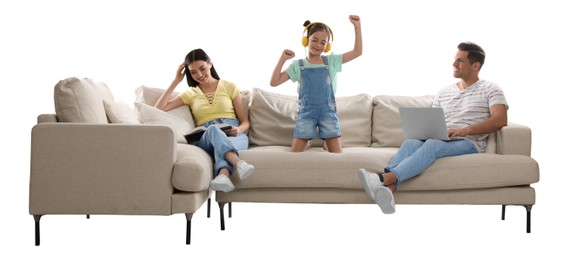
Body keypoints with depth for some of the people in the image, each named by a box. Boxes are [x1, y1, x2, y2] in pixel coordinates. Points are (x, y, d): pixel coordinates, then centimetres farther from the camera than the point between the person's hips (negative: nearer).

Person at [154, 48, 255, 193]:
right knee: (213, 129, -38)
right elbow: (159, 109, 8)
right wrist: (176, 81, 9)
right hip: (206, 138, 0)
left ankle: (223, 174, -70)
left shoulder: (229, 87, 17)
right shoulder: (191, 94, 21)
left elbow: (245, 122, 14)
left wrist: (238, 130, -11)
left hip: (234, 135, 0)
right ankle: (239, 163, -65)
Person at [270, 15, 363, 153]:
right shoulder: (297, 65, 4)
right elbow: (274, 82, 0)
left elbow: (357, 51, 0)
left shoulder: (332, 61, 5)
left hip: (328, 112, 0)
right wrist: (282, 59, -7)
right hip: (306, 112, 0)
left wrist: (357, 27, -6)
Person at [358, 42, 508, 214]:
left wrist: (464, 130, -19)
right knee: (410, 142, -30)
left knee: (433, 143, -37)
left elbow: (500, 120, -8)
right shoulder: (444, 93, 25)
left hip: (469, 143, -4)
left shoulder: (490, 89, 9)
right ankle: (388, 188, -56)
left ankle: (384, 179, -54)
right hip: (440, 141, 4)